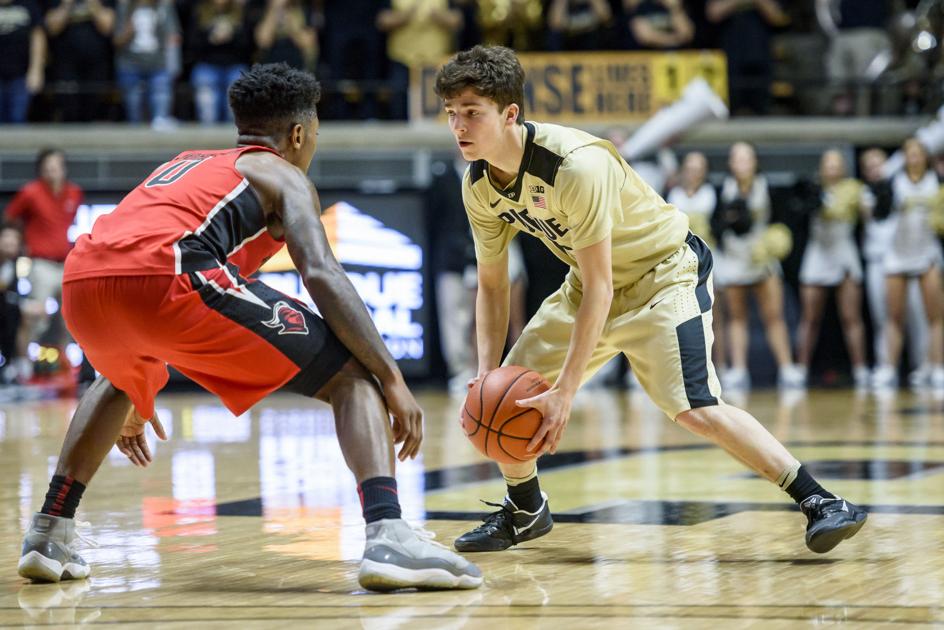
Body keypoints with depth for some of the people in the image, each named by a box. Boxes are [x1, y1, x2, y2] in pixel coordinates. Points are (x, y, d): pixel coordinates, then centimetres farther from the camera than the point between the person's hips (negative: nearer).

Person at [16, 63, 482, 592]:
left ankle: (48, 536, 35)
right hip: (169, 278, -7)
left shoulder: (187, 164, 39)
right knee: (353, 377, 2)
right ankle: (389, 537, -19)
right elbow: (322, 275, 0)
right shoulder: (283, 175, 19)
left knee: (122, 380, 42)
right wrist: (394, 380, -2)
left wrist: (132, 402, 54)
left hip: (81, 281, 7)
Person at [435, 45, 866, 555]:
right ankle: (524, 513, 28)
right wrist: (486, 373, -12)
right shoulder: (479, 186, -10)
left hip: (666, 272, -8)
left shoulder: (575, 165, -34)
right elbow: (491, 284, 2)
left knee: (693, 407, -25)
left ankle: (821, 502, -19)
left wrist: (564, 391, -31)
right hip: (590, 284, 8)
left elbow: (598, 290, -31)